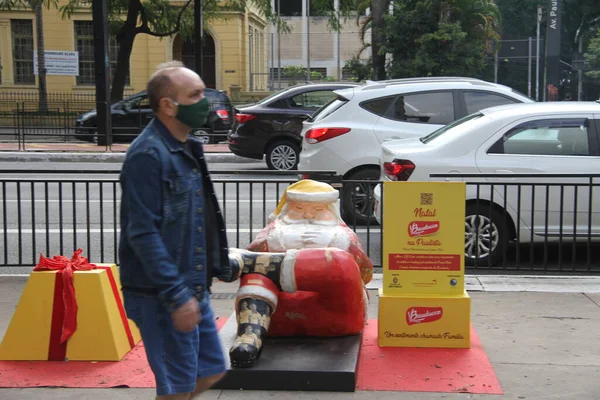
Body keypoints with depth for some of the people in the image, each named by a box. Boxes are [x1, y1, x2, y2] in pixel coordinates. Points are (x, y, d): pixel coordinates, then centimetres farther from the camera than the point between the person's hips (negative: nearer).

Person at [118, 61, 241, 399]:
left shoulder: (188, 148, 11)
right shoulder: (148, 154, -19)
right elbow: (143, 233, -24)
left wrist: (222, 263, 23)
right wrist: (176, 295, -26)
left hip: (194, 289, 9)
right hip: (163, 297, -9)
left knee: (212, 370, 18)